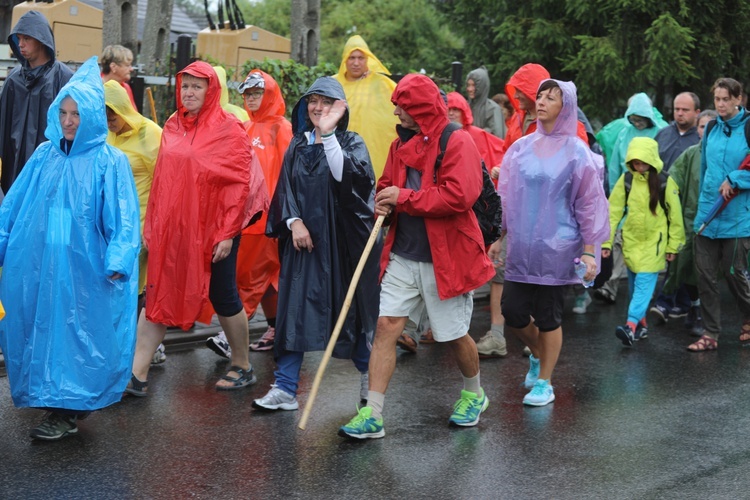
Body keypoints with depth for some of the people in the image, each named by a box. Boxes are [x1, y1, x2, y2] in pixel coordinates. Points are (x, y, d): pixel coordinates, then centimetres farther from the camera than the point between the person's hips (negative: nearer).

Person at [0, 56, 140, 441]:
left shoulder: (109, 162, -4)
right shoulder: (44, 156, 9)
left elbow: (123, 218, -9)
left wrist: (117, 261, -19)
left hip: (84, 269, -4)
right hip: (37, 266, 5)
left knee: (76, 333, 0)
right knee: (41, 332, 9)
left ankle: (68, 412, 11)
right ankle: (58, 401, 26)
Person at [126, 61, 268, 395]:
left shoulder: (228, 129, -8)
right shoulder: (172, 127, 8)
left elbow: (240, 183, -11)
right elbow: (161, 179, 13)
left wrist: (228, 233, -15)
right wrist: (152, 226, 10)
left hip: (213, 228, -5)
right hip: (172, 228, 5)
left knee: (222, 295, 6)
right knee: (157, 295, 3)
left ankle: (242, 367, 25)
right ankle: (137, 375, 5)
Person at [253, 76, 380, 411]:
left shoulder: (352, 143, -1)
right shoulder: (298, 145, 11)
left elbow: (346, 175, -22)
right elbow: (286, 188, 8)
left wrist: (328, 133, -27)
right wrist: (293, 221, -9)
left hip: (341, 240, -3)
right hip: (302, 238, 3)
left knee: (350, 306, 5)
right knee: (293, 309, -2)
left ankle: (367, 373, 27)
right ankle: (285, 388, 1)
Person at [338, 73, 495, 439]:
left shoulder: (456, 142, -12)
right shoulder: (401, 144, 10)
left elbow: (459, 195, -24)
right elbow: (387, 184, 23)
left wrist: (405, 197, -18)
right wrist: (383, 202, -1)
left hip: (445, 257, -6)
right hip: (403, 255, 6)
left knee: (453, 335, 10)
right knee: (386, 327, -4)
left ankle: (474, 394, 38)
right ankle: (372, 415, -1)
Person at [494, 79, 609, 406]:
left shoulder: (576, 152, -5)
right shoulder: (521, 148, 6)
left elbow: (589, 204, -4)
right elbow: (506, 196, 12)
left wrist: (589, 251, -8)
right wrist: (499, 237, 11)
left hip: (556, 246, -4)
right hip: (521, 246, 4)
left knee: (547, 316, 2)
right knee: (512, 313, 3)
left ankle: (544, 382, 18)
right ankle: (538, 353, 34)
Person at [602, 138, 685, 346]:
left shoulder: (665, 182, -8)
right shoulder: (626, 180, -2)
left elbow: (675, 215, -2)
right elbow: (613, 211, 0)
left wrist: (673, 245, 0)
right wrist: (606, 241, -2)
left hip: (654, 241, -4)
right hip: (631, 240, 4)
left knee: (645, 281, -13)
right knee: (634, 282, 10)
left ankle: (631, 325, -22)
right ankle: (642, 324, 22)